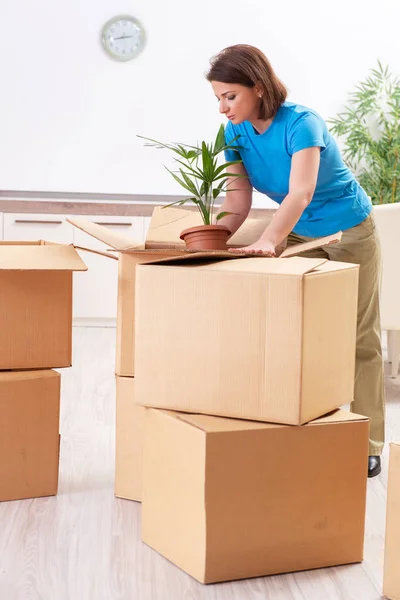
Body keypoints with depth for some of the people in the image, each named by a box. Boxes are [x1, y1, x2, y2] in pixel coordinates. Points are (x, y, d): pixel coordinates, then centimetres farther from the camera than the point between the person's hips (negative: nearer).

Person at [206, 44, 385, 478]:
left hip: (347, 231, -6)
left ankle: (369, 444, 12)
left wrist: (268, 241, -58)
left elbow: (301, 192, -43)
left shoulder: (300, 124, -30)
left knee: (358, 337, 2)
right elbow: (238, 198, -13)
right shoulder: (236, 131, -11)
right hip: (299, 235, 6)